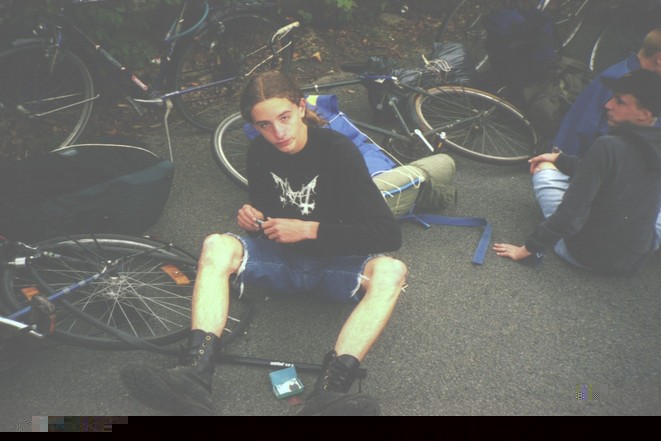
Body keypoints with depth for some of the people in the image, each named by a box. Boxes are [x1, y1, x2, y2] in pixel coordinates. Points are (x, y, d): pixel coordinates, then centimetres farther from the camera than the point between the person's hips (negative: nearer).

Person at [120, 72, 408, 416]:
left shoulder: (339, 152, -15)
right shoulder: (260, 152, -1)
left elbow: (389, 234, -19)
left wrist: (310, 229, -21)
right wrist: (253, 218, -9)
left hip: (331, 266, -3)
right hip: (281, 259, 4)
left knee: (390, 271, -33)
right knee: (217, 246, -22)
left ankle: (329, 392, -48)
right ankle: (195, 375, -36)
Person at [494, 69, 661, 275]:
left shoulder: (608, 146, -25)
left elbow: (570, 215, -25)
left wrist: (528, 249, -16)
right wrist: (559, 158, 17)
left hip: (585, 254, -6)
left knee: (544, 168, 9)